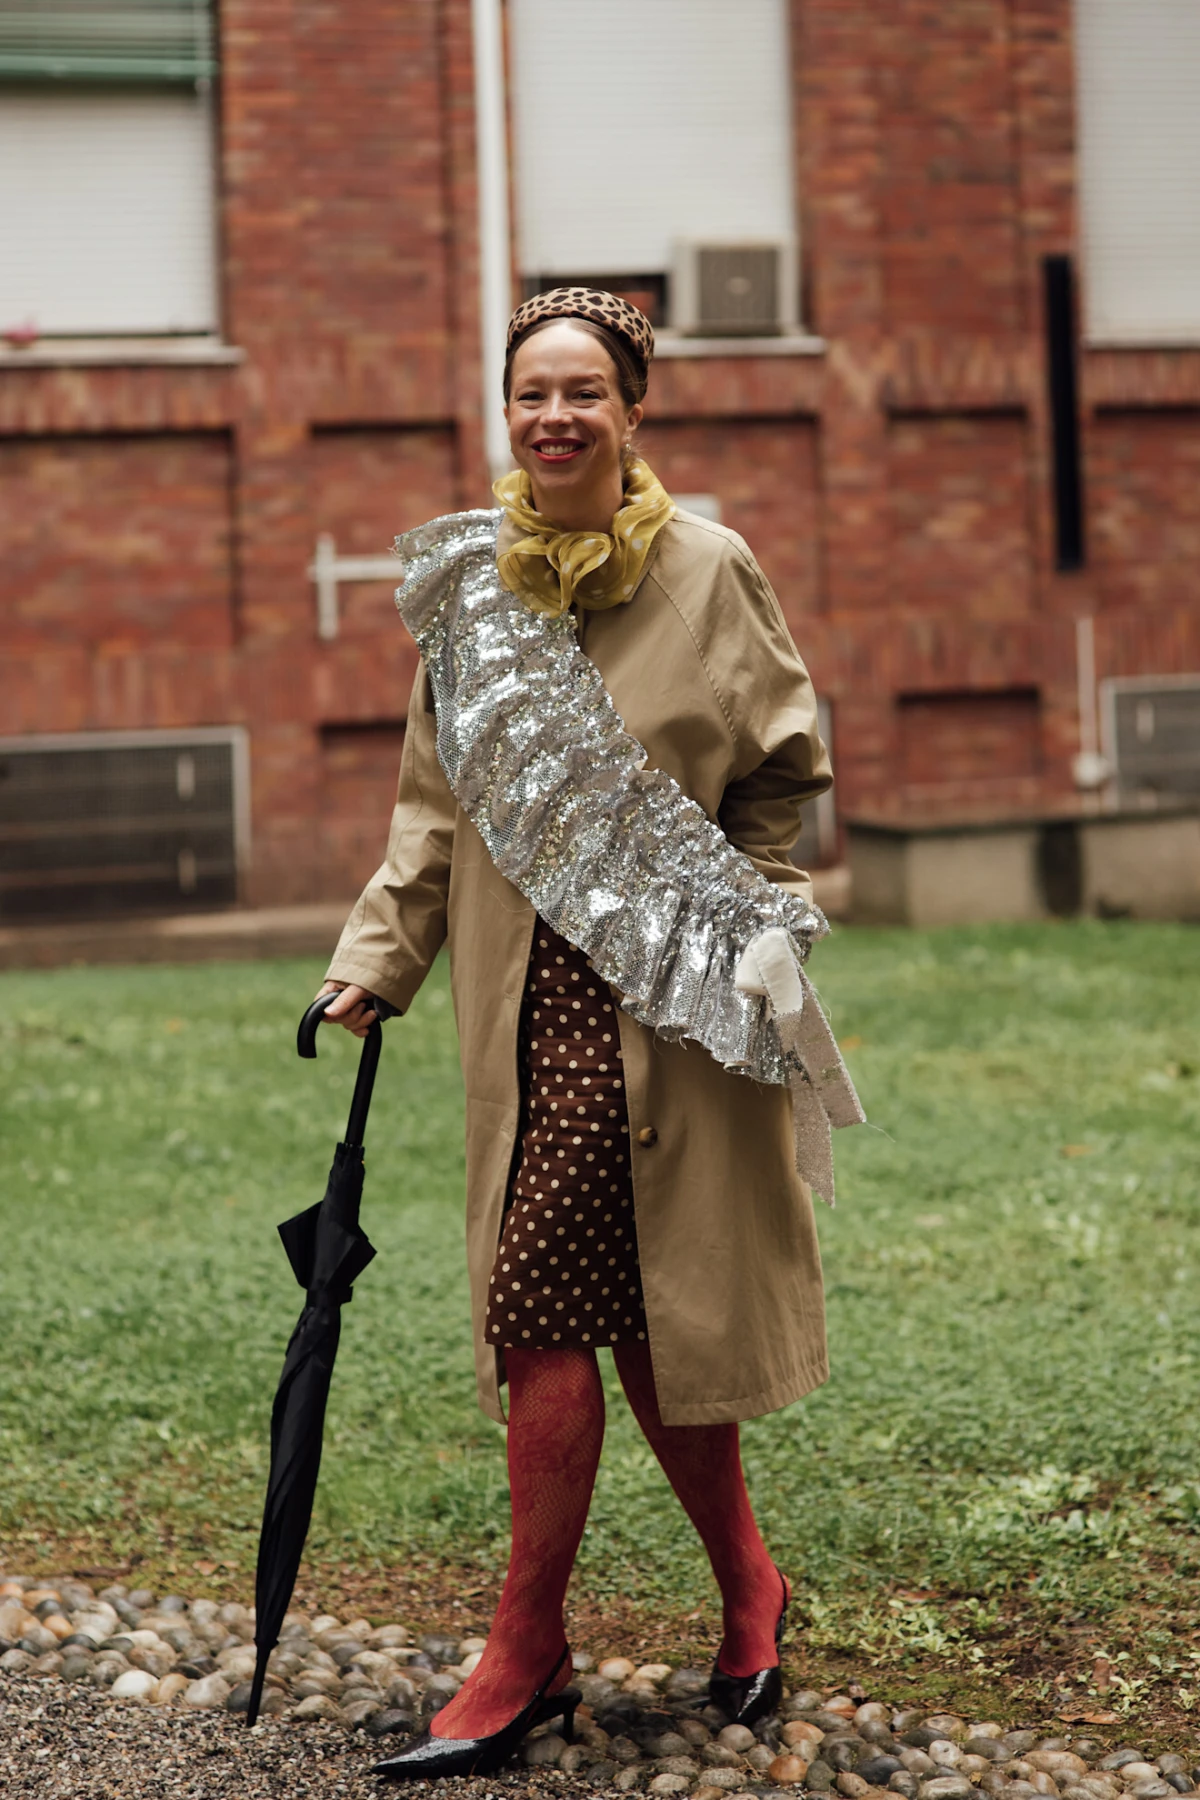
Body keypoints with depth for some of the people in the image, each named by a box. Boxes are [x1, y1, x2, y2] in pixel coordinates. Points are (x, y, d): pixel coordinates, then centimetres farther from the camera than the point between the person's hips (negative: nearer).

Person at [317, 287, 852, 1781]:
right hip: (526, 1000, 5)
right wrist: (377, 961, 5)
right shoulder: (470, 577, 9)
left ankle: (526, 1655, 5)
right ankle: (747, 1591, 28)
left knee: (544, 1315, -9)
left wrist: (716, 931, -5)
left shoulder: (709, 573, -3)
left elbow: (785, 774, 3)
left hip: (653, 1001, -5)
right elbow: (434, 799, 12)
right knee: (629, 1316, 8)